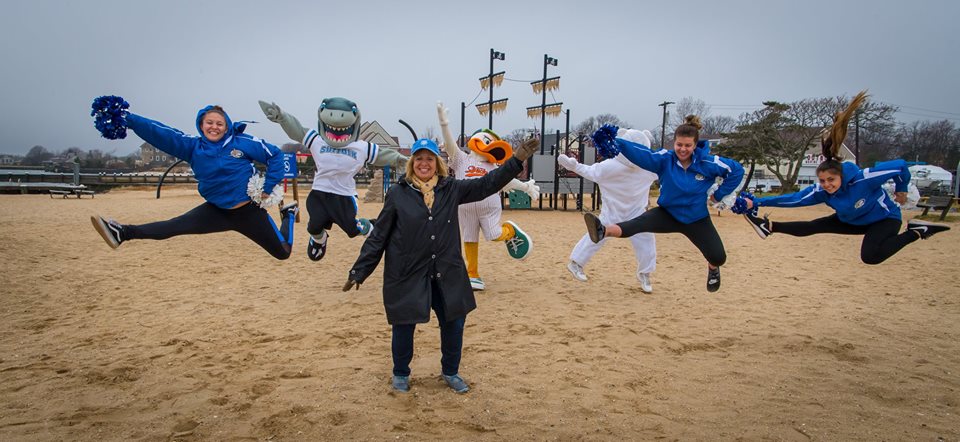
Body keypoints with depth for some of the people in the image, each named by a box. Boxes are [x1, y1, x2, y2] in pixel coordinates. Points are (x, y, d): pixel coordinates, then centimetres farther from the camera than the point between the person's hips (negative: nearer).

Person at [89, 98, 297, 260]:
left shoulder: (243, 142, -13)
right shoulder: (193, 146, -3)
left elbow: (275, 155, -8)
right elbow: (160, 133, -11)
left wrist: (268, 189, -11)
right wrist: (128, 118, -22)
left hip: (249, 211, -3)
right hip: (217, 211, 3)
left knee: (282, 252, 7)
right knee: (173, 226, -11)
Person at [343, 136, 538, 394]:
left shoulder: (452, 189, 2)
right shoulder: (397, 194, -5)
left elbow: (487, 184, 1)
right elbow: (378, 236, -1)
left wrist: (517, 160, -8)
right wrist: (359, 271, -2)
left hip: (447, 274, 3)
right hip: (406, 275, -2)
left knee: (453, 323, 9)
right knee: (404, 325, 9)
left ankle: (450, 372, 34)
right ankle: (400, 374, 35)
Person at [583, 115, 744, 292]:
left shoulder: (708, 163, -16)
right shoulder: (665, 159, -17)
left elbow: (736, 170, -3)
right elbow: (640, 153, -31)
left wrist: (719, 195, -4)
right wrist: (615, 143, -47)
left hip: (696, 220, 1)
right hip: (668, 214, -1)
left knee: (718, 257, -7)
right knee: (640, 223, -29)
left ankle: (713, 268, 32)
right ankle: (604, 231, -55)